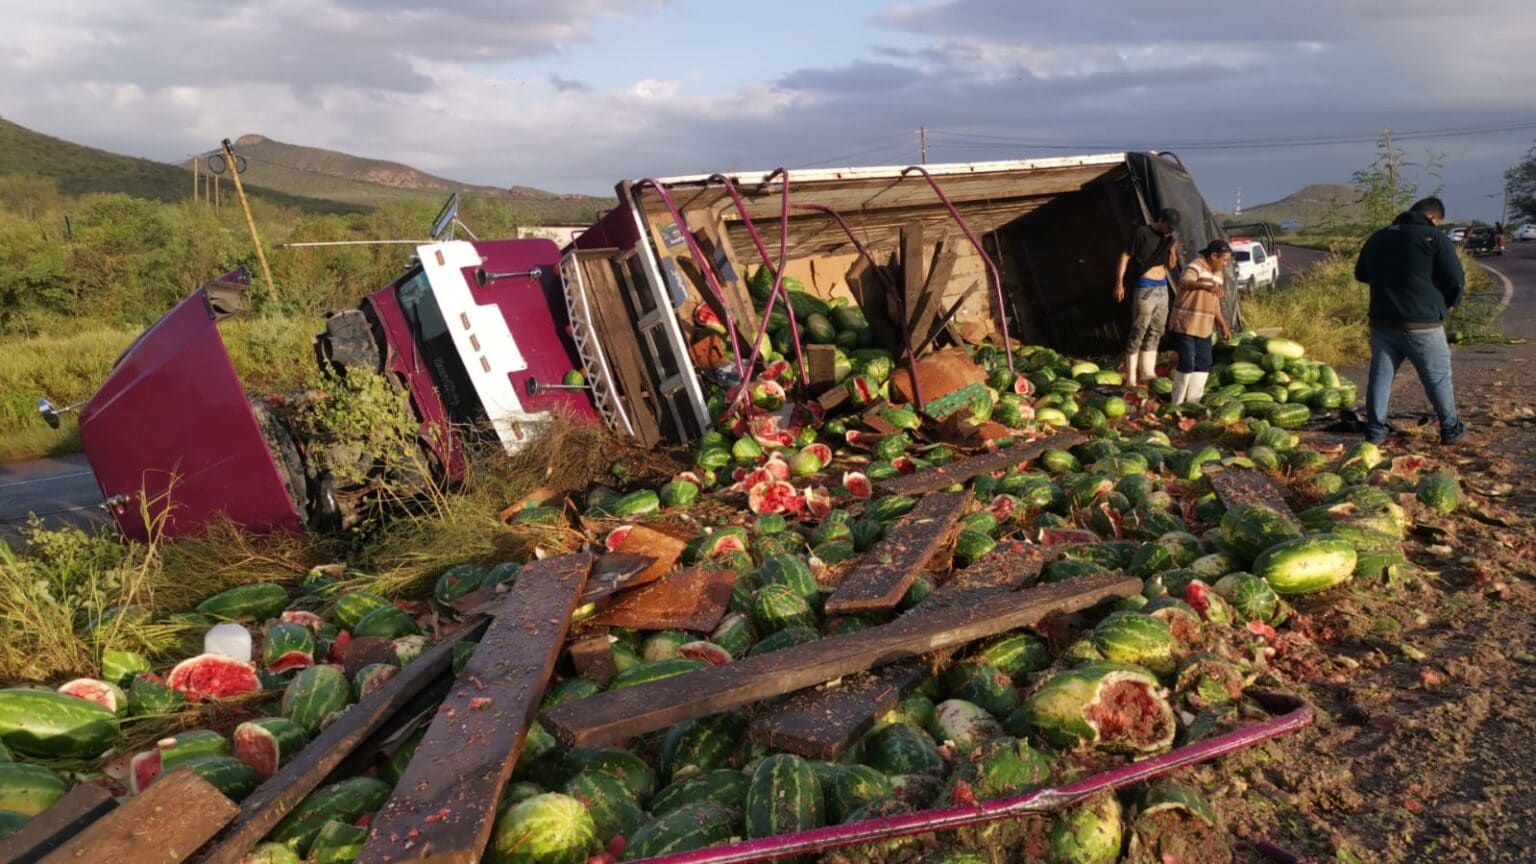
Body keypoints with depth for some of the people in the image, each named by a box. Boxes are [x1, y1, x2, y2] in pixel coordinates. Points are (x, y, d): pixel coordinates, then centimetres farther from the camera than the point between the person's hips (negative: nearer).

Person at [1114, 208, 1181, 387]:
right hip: (1145, 287, -7)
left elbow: (1171, 266, 17)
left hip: (1162, 287, 7)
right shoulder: (1142, 232, -7)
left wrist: (1173, 252, -4)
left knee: (1155, 331, 8)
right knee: (1139, 330, -7)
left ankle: (1147, 372, 15)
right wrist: (1119, 283, -16)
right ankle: (1131, 376, -4)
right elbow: (1126, 256, -9)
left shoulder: (1169, 239, 13)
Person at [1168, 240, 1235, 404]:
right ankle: (1177, 403, 0)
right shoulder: (1195, 267, -14)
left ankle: (1193, 402, 15)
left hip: (1204, 327, 9)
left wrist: (1223, 325, 21)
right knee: (1187, 363, -10)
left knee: (1204, 364, 7)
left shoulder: (1218, 274, 14)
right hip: (1184, 324, -9)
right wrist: (1206, 286, -56)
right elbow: (1184, 282, -38)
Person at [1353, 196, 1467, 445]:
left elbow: (1360, 274, 24)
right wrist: (1448, 304, 10)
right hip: (1421, 323, -4)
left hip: (1382, 321, 5)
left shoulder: (1377, 238, 12)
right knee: (1438, 378, 8)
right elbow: (1456, 280, -8)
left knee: (1380, 376, 10)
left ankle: (1375, 431, 9)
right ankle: (1451, 430, 16)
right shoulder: (1435, 238, -6)